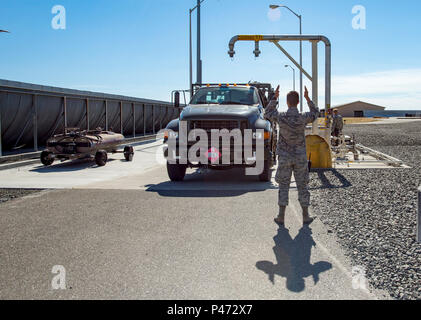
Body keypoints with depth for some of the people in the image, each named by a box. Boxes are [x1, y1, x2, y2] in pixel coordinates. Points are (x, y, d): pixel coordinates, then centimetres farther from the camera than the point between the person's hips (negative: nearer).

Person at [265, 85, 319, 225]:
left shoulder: (281, 117, -12)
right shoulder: (303, 118, -11)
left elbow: (267, 113, 10)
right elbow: (315, 113, 13)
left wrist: (274, 98, 10)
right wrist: (308, 98, 12)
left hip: (285, 157, 0)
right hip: (300, 157, 0)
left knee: (283, 186, 7)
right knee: (302, 186, 9)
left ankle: (281, 217, 6)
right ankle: (305, 216, 15)